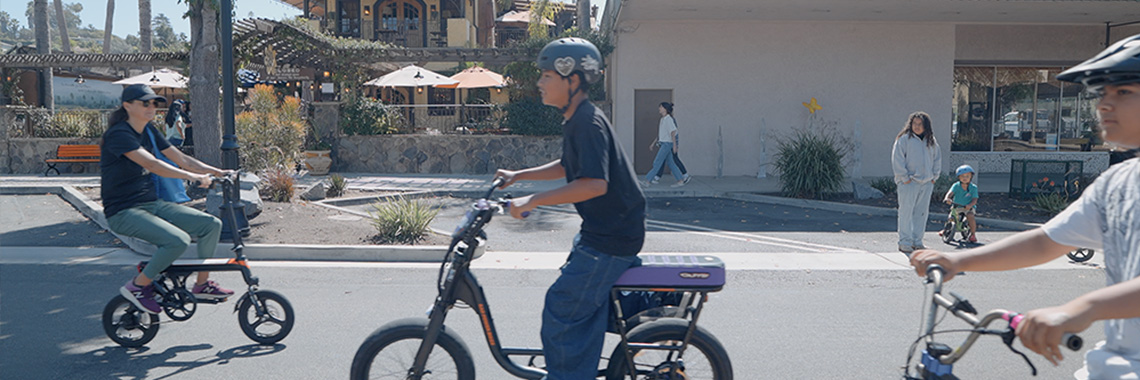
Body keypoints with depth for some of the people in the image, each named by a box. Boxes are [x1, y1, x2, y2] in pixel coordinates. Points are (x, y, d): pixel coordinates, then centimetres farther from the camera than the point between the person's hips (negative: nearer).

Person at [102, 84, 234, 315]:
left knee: (211, 224, -4)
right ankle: (137, 287, -9)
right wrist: (191, 176, -41)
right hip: (124, 212, -8)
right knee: (178, 240, -31)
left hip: (152, 204, 8)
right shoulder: (118, 134, -16)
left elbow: (181, 159, 8)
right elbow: (152, 164, -31)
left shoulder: (149, 131, 10)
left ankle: (202, 284, 11)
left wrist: (218, 172, -4)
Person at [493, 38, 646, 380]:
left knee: (562, 313, -6)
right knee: (584, 315, 17)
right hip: (600, 231, 10)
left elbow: (594, 183, -32)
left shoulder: (588, 123, -21)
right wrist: (517, 176, 22)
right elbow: (568, 167, 27)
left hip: (610, 238, -10)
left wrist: (533, 200, -29)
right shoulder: (577, 120, 11)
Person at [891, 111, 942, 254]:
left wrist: (934, 176, 12)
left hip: (926, 183, 6)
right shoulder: (904, 139, -4)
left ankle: (917, 241, 16)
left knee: (922, 213, 8)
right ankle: (904, 242, -1)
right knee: (906, 212, -6)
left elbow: (937, 158, 22)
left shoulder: (931, 141, 14)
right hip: (909, 183, -5)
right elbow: (897, 159, -7)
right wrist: (904, 177, -11)